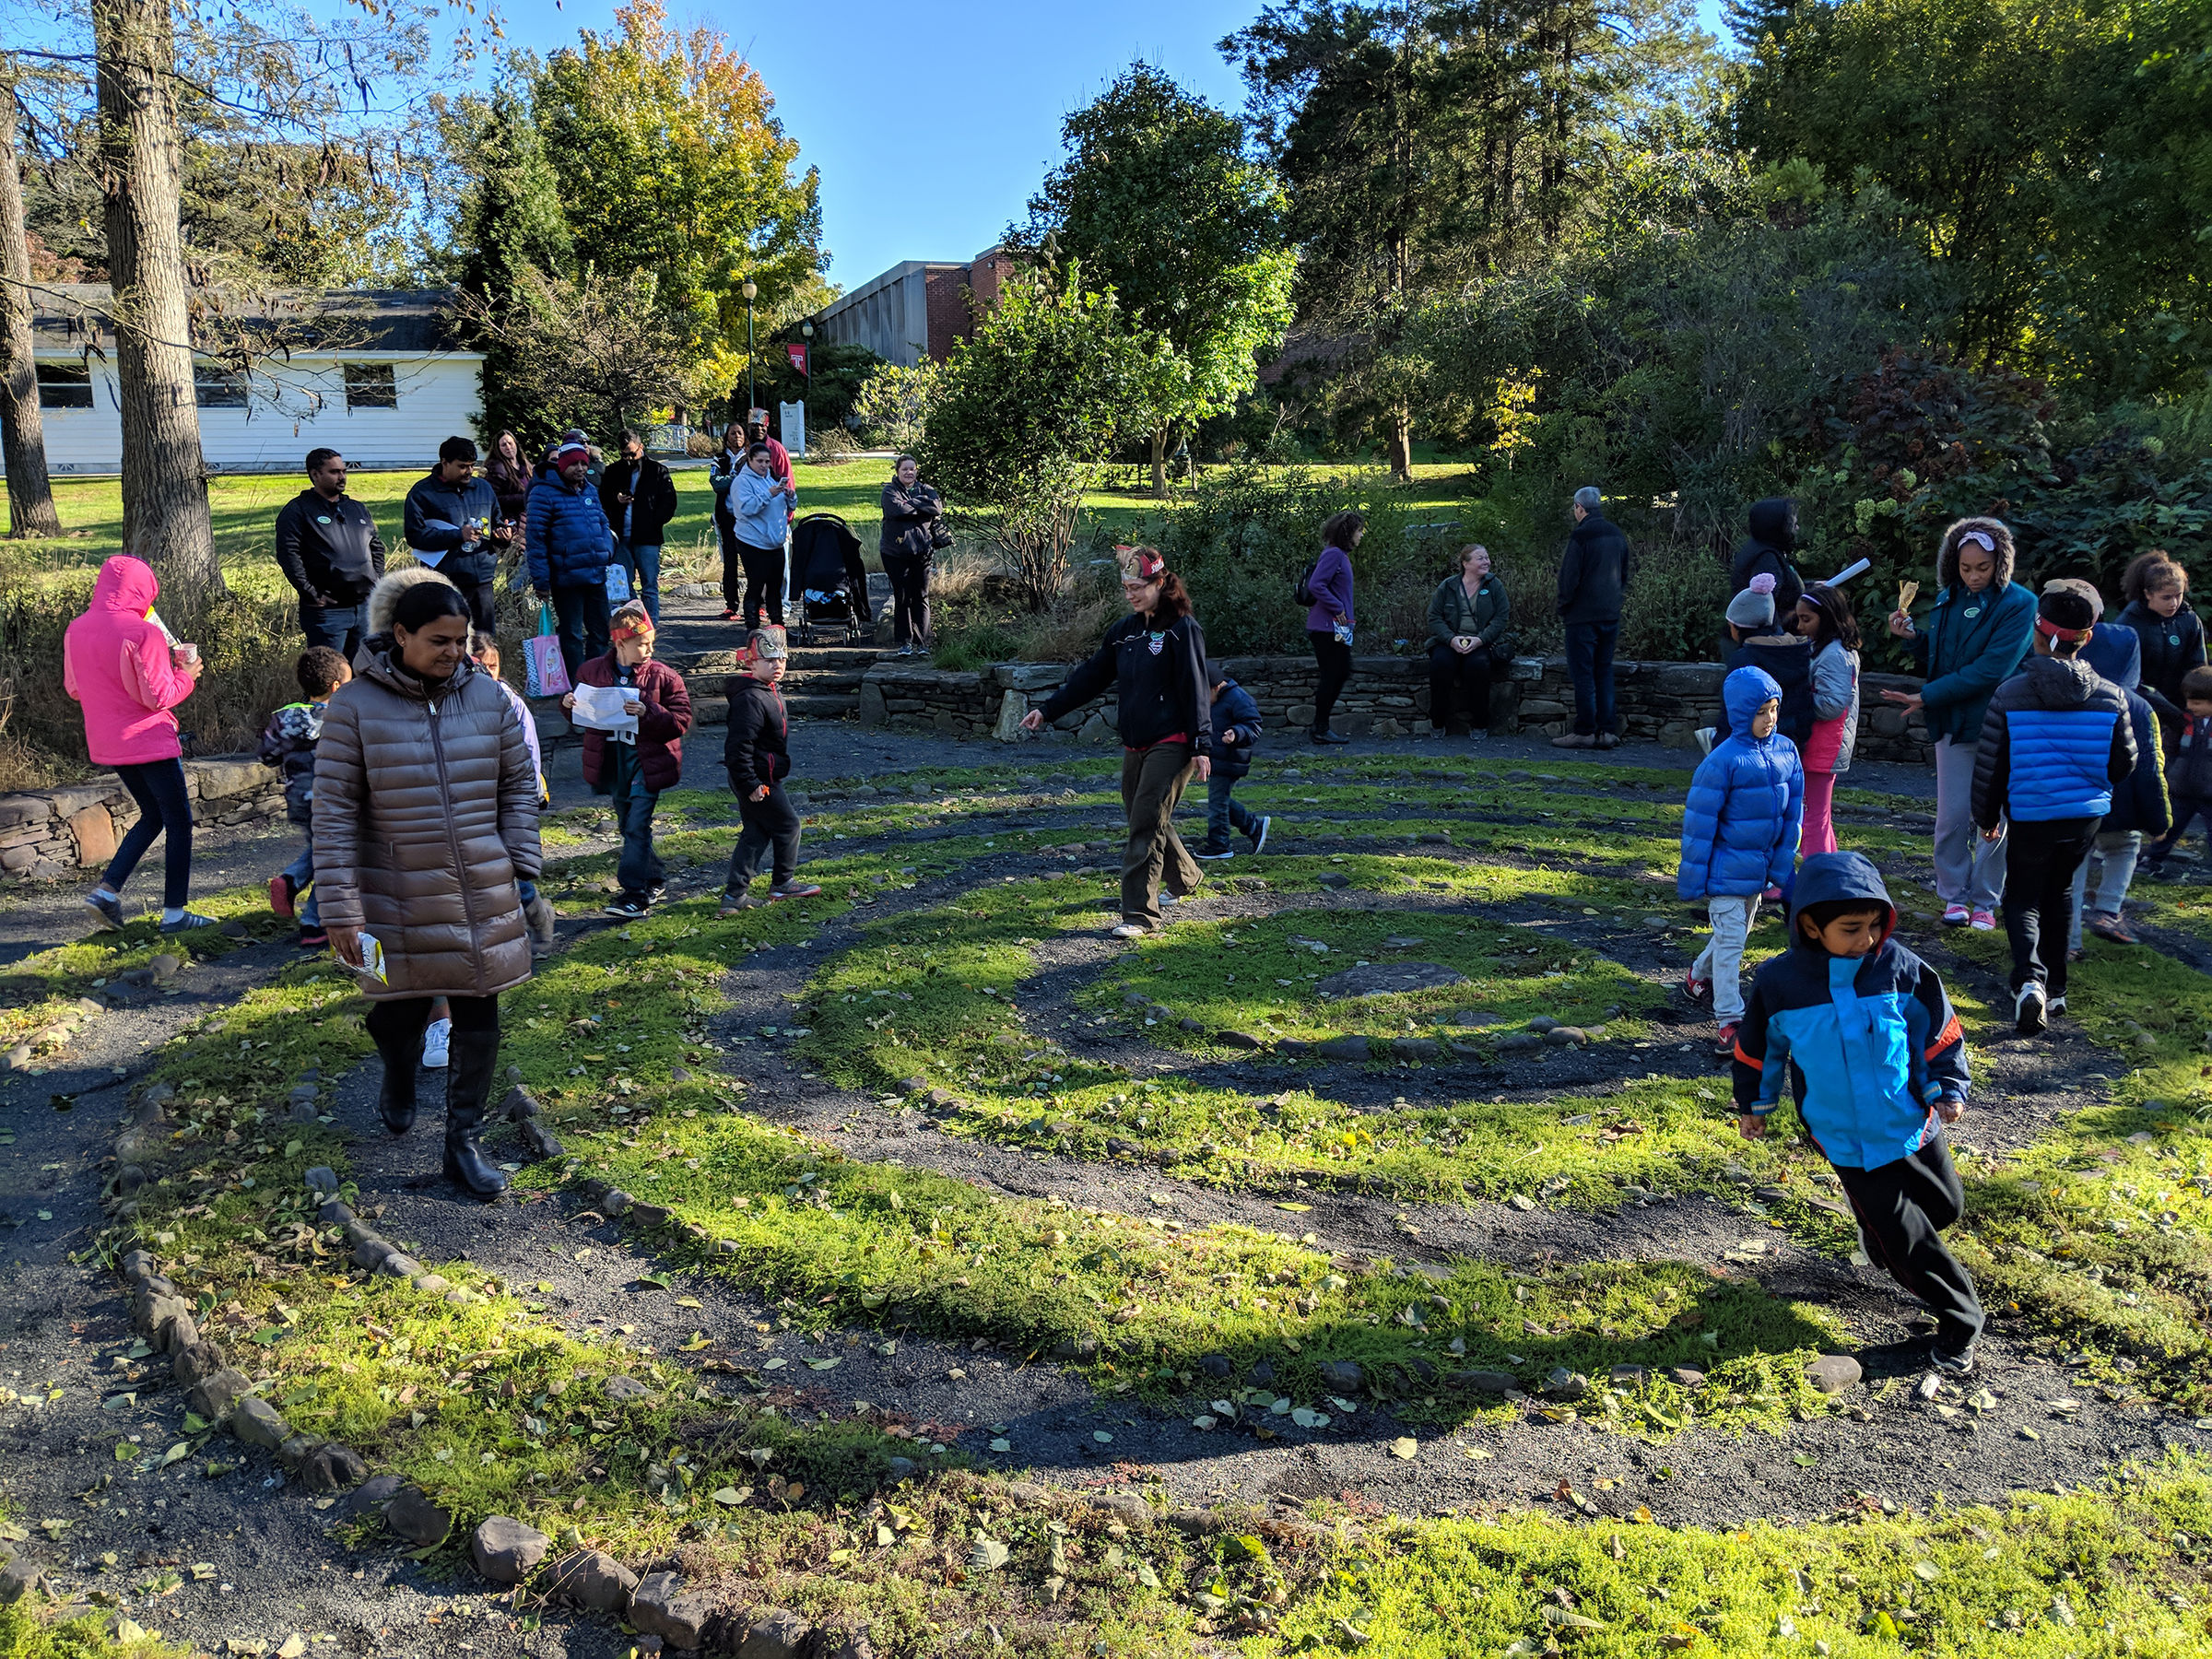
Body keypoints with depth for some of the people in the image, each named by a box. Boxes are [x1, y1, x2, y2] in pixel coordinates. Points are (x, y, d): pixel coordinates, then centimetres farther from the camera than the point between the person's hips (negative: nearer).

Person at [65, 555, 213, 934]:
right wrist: (186, 675, -1)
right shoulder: (143, 633, -18)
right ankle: (174, 913, 6)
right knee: (179, 822, 4)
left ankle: (107, 889, 10)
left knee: (152, 816, 22)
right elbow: (159, 696, -18)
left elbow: (73, 688, 14)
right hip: (149, 742, -8)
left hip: (106, 743, 8)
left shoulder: (76, 631, 5)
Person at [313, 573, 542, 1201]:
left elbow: (518, 786, 9)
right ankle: (398, 1085, 47)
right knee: (400, 1012, 12)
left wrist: (522, 869, 4)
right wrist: (341, 910, -10)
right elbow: (333, 813, -8)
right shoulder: (355, 706, -9)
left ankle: (463, 1142, 20)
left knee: (479, 1020, 5)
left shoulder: (487, 696, 0)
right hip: (397, 902, -2)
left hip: (484, 899, 2)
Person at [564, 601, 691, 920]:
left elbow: (681, 721, -12)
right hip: (611, 761, 5)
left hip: (647, 761, -5)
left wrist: (648, 713, -26)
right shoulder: (593, 671, 1)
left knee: (637, 826, -10)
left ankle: (635, 893, -6)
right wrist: (569, 703, -8)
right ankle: (655, 882, 32)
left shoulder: (664, 676, -9)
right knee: (628, 826, 16)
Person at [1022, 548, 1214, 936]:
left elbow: (1195, 689, -11)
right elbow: (1091, 675, 18)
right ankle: (1184, 879, 38)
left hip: (1171, 744, -7)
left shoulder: (1182, 628, -8)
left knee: (1147, 825, -11)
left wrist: (1202, 746, -16)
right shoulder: (1125, 630, 13)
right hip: (1134, 745, 7)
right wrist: (1048, 709, 13)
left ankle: (1140, 914, -8)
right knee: (1143, 820, 15)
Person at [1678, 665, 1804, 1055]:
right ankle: (1728, 1021, 1)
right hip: (1728, 869, -6)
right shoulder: (1724, 759, -18)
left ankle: (1698, 978, 45)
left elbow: (1793, 812, 8)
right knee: (1730, 942, -3)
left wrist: (1782, 865, 6)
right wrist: (1692, 877, -13)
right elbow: (1700, 820, -14)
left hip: (1759, 869, 7)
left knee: (1736, 933, 21)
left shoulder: (1786, 751, 0)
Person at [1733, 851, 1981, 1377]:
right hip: (1848, 1141, -2)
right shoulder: (1779, 982, -15)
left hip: (1913, 1124, 2)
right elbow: (1757, 1048, 2)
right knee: (1902, 1238, 2)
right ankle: (1959, 1321, 22)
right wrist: (1753, 1105, 12)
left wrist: (1948, 1088, 0)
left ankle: (1882, 1242, 48)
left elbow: (1939, 1030, 3)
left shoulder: (1899, 968, -12)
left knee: (1945, 1204, 18)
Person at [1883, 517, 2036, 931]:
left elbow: (1990, 670, -18)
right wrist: (1912, 637, -2)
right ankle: (1954, 896, 18)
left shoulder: (2018, 604, -10)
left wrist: (1926, 697, -19)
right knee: (1952, 816, 5)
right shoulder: (1948, 600, 7)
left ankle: (1985, 902, 16)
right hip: (1953, 724, 4)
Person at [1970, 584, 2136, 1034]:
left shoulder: (2010, 695, -13)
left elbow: (1989, 766, -7)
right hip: (2086, 816, 3)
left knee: (2022, 899, 10)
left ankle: (2030, 979, -16)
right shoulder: (2110, 697, -4)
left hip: (2030, 818, -3)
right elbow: (2124, 764, 5)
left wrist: (1987, 817, 7)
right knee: (2058, 895, 22)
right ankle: (2054, 989, 25)